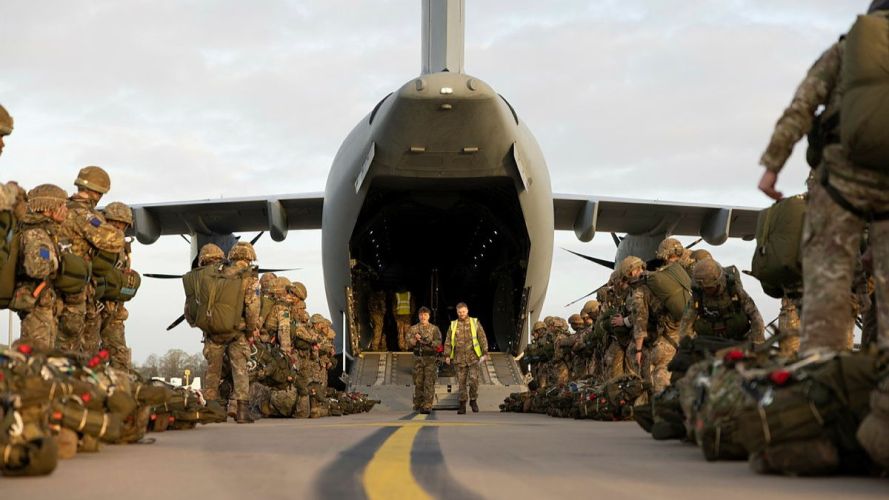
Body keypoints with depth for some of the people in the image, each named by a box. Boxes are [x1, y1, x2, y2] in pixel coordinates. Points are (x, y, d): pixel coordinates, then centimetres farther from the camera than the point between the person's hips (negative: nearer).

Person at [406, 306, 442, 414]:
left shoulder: (434, 329, 4)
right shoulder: (413, 329, 9)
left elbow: (438, 343, -4)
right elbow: (409, 344, 3)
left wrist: (429, 342, -22)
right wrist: (415, 339, -16)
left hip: (431, 358, -2)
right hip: (418, 358, 2)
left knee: (429, 383, -7)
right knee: (418, 382, 5)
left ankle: (427, 406, -9)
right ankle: (418, 404, 15)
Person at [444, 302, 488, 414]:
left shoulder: (475, 323, 6)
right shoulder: (453, 325, 10)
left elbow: (482, 339, 6)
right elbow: (448, 342, 10)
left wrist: (485, 353, -1)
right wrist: (447, 355, 2)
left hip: (473, 357, -1)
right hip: (459, 358, 1)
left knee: (473, 380, -9)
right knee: (461, 382, 2)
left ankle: (473, 400, 11)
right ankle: (462, 405, 9)